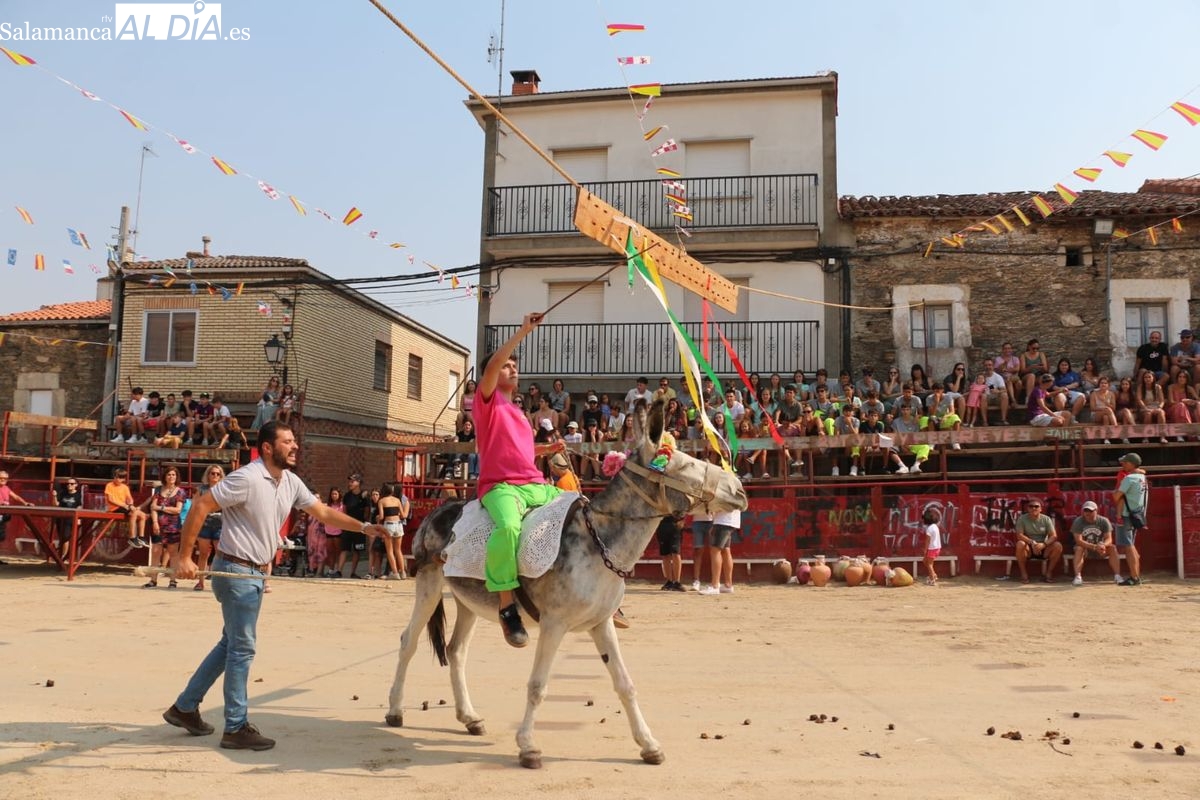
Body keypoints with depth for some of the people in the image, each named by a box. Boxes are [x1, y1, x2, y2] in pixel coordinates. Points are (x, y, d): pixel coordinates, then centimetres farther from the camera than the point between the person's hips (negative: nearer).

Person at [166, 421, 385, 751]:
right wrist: (184, 557, -21)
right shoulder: (247, 478, -20)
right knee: (242, 648, -3)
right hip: (237, 570, -9)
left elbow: (324, 513, 9)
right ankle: (236, 728, 8)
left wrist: (364, 527, 0)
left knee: (231, 644, 18)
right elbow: (200, 506, -20)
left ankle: (185, 707, 31)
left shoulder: (291, 483, 4)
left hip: (255, 574, 9)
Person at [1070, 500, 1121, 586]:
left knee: (1112, 547, -25)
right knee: (1079, 548, -34)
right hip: (1085, 548, -2)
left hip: (1100, 548, 2)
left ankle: (1117, 576, -26)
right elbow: (1078, 540, -23)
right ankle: (1078, 577, -42)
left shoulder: (1104, 521, -7)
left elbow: (1109, 539, -14)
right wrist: (1095, 547, -37)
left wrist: (1103, 545, -39)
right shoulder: (1078, 521, -13)